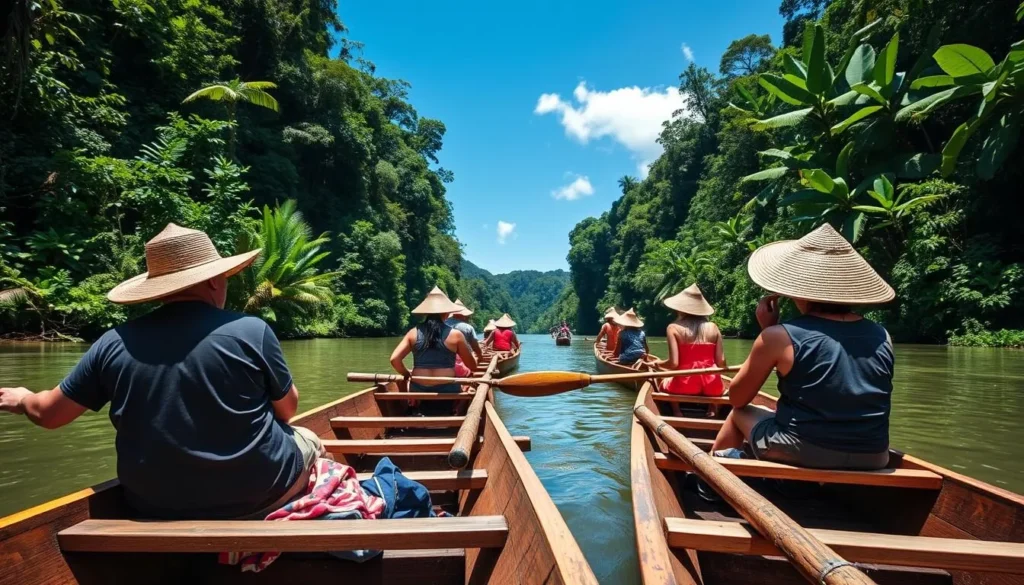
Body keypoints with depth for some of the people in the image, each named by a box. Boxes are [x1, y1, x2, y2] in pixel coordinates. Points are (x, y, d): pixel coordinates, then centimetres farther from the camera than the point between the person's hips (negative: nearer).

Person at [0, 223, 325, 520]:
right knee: (308, 440, 24)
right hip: (257, 496, -4)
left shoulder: (115, 342, -7)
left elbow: (48, 413, 7)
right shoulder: (252, 330, -16)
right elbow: (288, 409, -3)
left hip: (155, 506, 4)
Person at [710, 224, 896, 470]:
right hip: (872, 460, 5)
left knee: (740, 413, 22)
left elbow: (737, 399, 2)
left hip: (800, 457, -4)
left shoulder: (779, 337, -13)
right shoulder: (881, 337, 0)